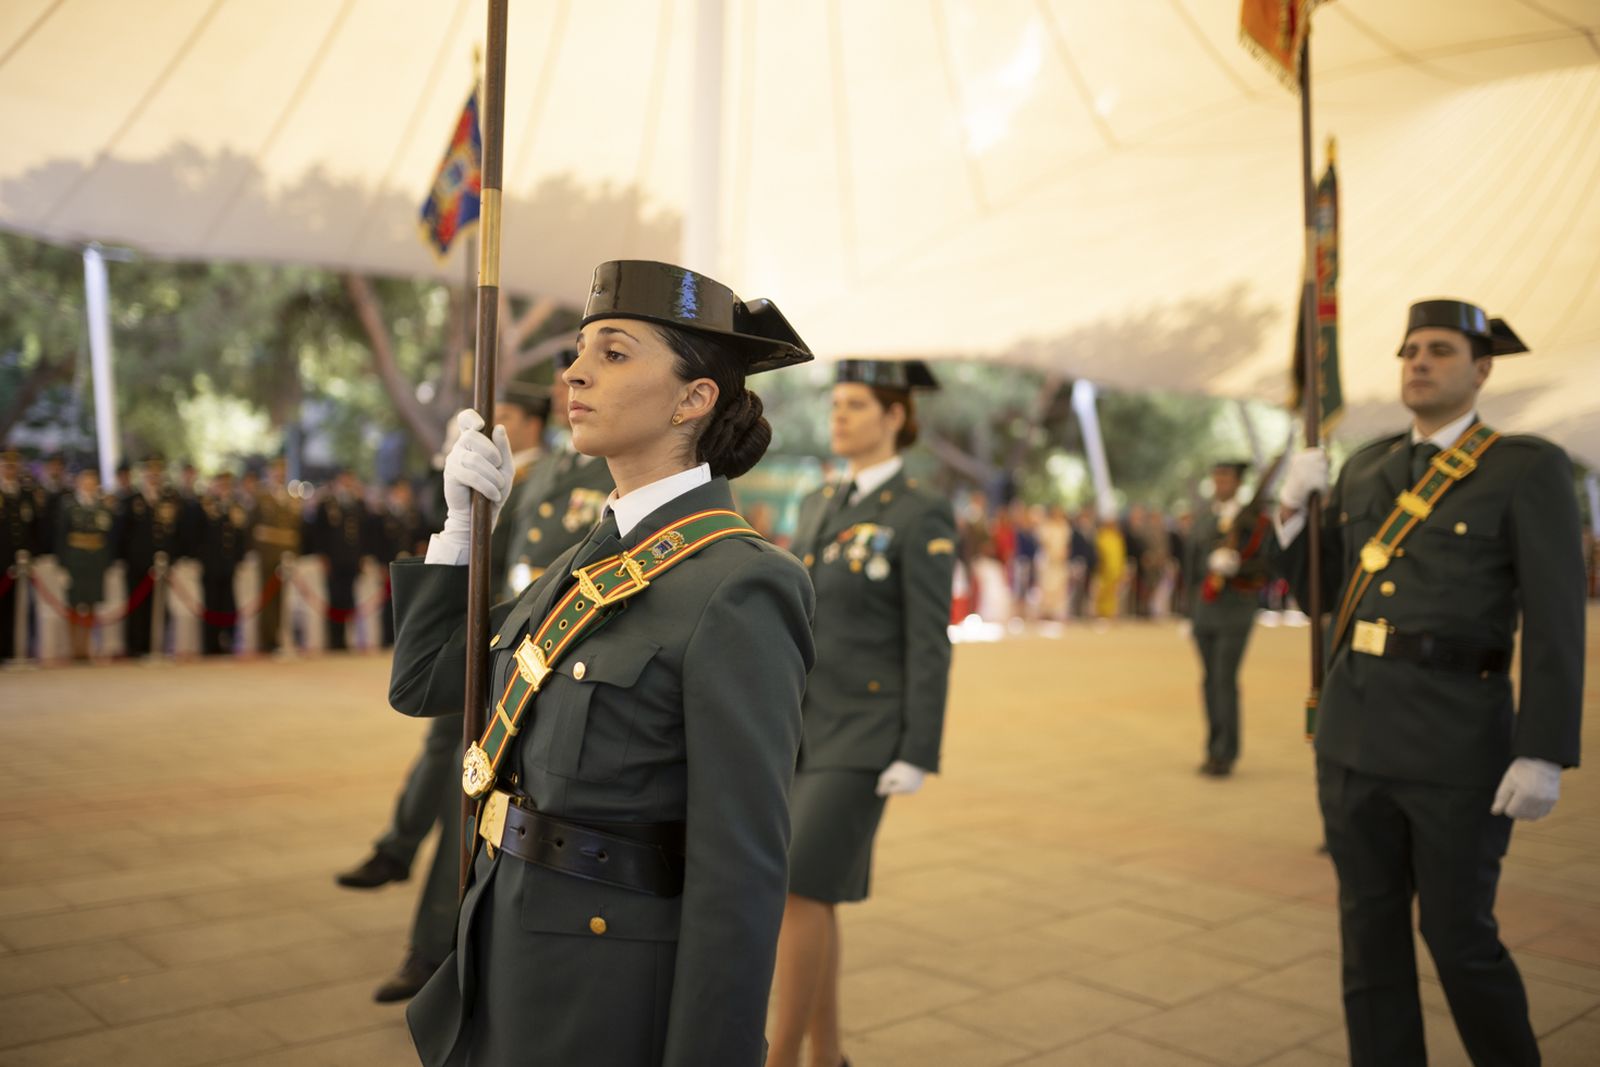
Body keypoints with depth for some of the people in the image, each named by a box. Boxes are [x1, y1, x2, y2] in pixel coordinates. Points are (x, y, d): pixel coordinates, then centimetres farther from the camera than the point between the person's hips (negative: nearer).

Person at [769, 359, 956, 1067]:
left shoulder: (923, 517, -9)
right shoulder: (820, 506, 12)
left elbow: (929, 643, -12)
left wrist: (917, 757, -15)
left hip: (866, 732, -7)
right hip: (801, 727, 7)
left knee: (800, 887, -13)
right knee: (805, 894, 8)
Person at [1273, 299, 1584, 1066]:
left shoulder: (1530, 469, -4)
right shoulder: (1367, 470, 13)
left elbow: (1556, 623, -10)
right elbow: (1318, 591, 15)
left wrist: (1543, 755, -16)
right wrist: (1294, 506, -2)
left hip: (1457, 740, -5)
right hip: (1354, 729, 5)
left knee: (1458, 937, 4)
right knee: (1370, 931, 10)